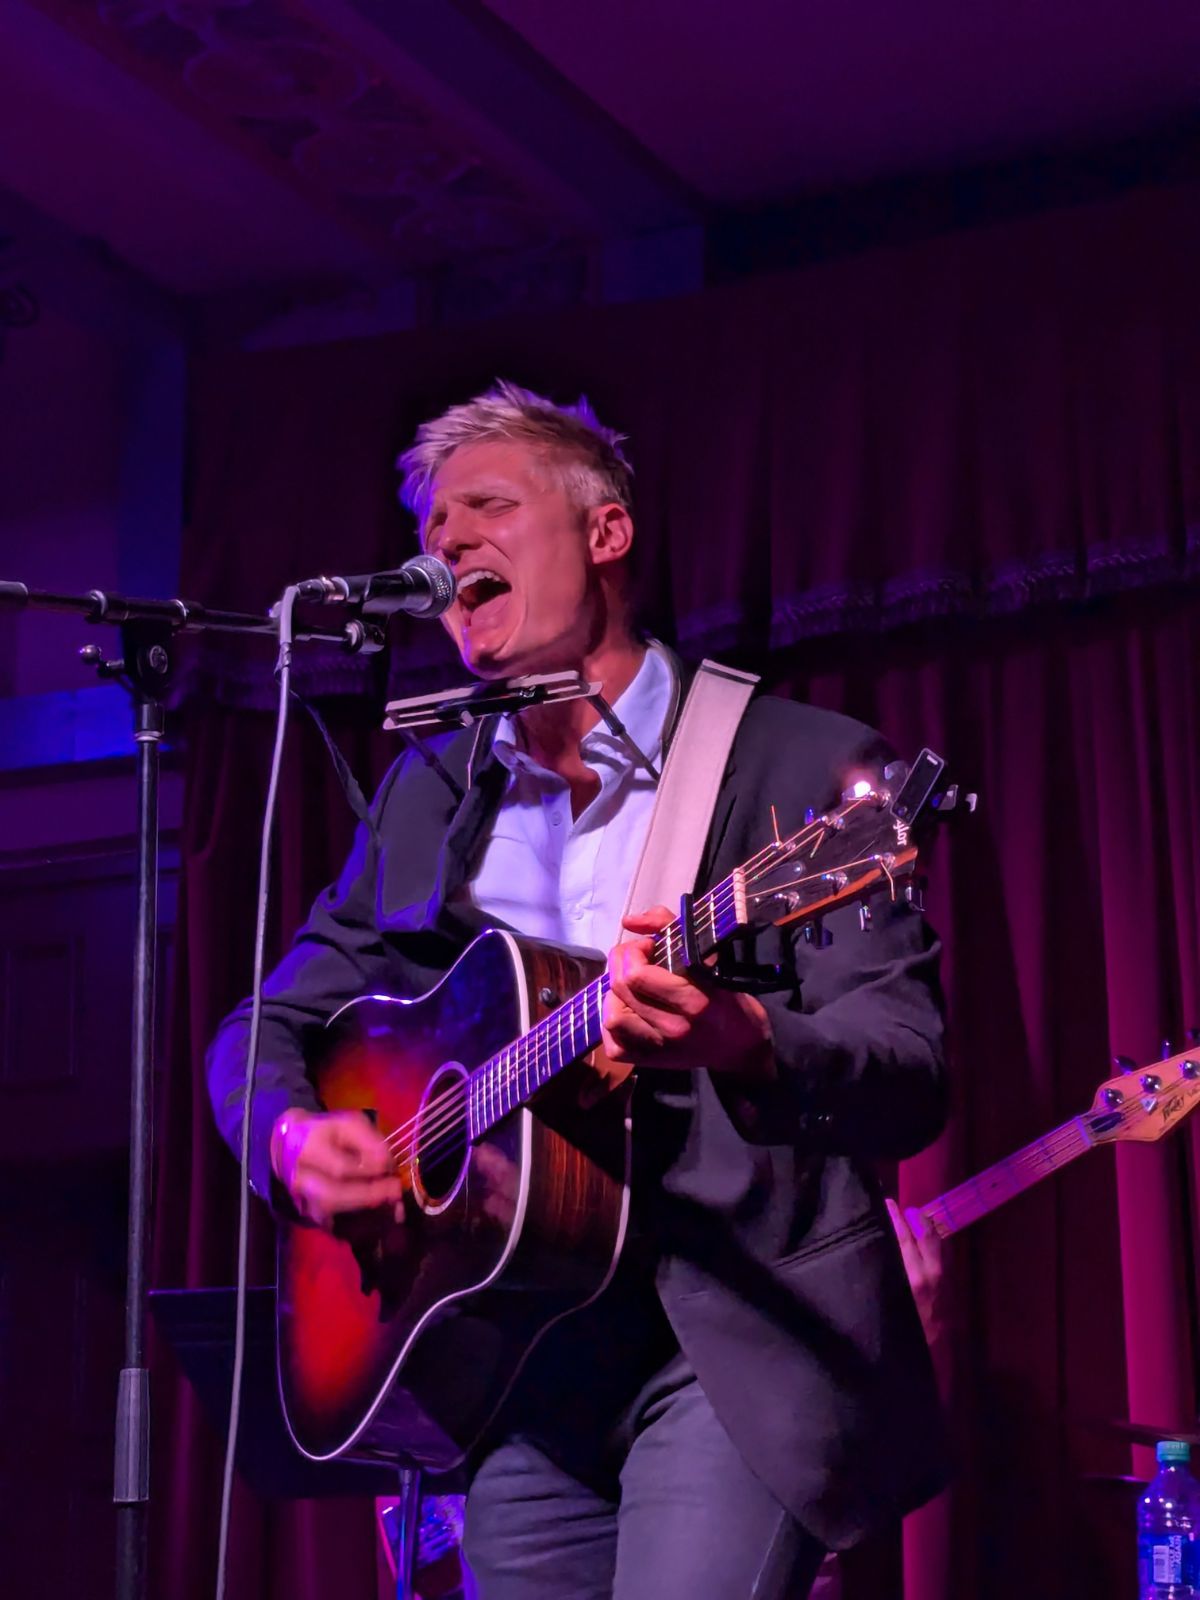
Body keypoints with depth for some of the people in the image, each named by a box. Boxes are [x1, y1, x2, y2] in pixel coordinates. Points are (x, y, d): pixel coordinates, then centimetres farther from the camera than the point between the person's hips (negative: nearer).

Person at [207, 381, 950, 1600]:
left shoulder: (803, 768, -3)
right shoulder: (424, 795, 14)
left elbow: (912, 1076, -11)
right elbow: (271, 1025, 18)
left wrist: (743, 1043, -32)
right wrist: (289, 1136, -5)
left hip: (741, 1340, -5)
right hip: (520, 1360, 5)